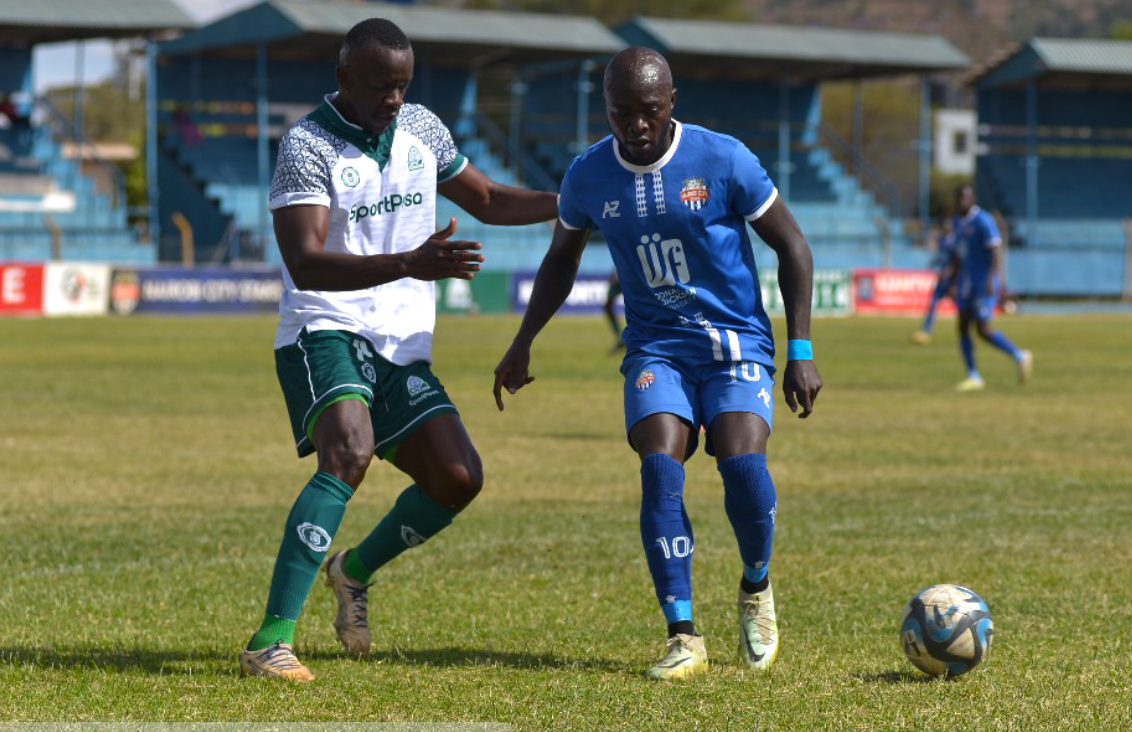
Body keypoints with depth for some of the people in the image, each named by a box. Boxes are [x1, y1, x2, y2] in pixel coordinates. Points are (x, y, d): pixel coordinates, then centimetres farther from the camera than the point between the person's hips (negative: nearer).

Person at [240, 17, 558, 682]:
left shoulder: (423, 129, 8)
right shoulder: (308, 146, -14)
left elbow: (489, 202, 25)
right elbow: (305, 265, -25)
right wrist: (410, 265, -37)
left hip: (403, 346, 7)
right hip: (326, 333, -7)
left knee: (459, 479, -1)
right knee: (350, 454, -30)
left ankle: (356, 570, 28)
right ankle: (270, 641, -31)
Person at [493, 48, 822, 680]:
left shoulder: (723, 160, -11)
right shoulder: (589, 176, -2)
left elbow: (793, 248, -2)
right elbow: (562, 259, 18)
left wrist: (801, 351, -7)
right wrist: (524, 343, 14)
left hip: (737, 343, -2)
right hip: (656, 346, 2)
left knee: (743, 463, -24)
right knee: (660, 467, -22)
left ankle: (756, 589, 7)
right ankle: (684, 639, -18)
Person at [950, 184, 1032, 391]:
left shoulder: (983, 221, -15)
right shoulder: (958, 222, 10)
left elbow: (995, 251, -20)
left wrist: (991, 280, -30)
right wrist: (953, 282, 18)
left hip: (984, 284, -8)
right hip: (966, 281, 8)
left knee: (983, 330, -10)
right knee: (963, 327, 1)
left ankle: (1019, 357, 7)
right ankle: (973, 377, 6)